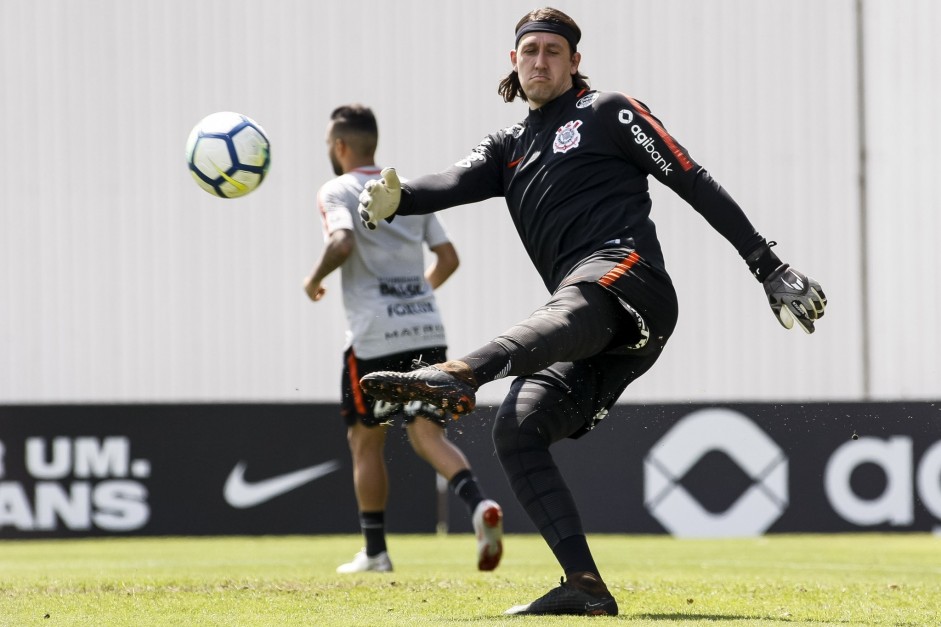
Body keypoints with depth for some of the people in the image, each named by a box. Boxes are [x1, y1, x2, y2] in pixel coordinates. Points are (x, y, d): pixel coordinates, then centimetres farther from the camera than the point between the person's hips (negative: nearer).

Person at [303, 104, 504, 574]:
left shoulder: (337, 191, 0)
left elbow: (342, 243, -20)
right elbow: (448, 258, 16)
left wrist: (314, 279, -3)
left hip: (375, 336, -5)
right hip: (427, 328, 5)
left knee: (365, 438, 9)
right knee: (427, 434, 2)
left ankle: (374, 552, 12)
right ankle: (479, 504, -25)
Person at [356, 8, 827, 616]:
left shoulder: (608, 112, 16)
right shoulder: (510, 148, 31)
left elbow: (695, 183, 10)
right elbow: (456, 183, 11)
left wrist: (770, 268, 3)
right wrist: (395, 199, -13)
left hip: (627, 274, -7)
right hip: (585, 338, 7)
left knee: (564, 315, -40)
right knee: (516, 430, -13)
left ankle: (456, 376, -74)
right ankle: (586, 587, -19)